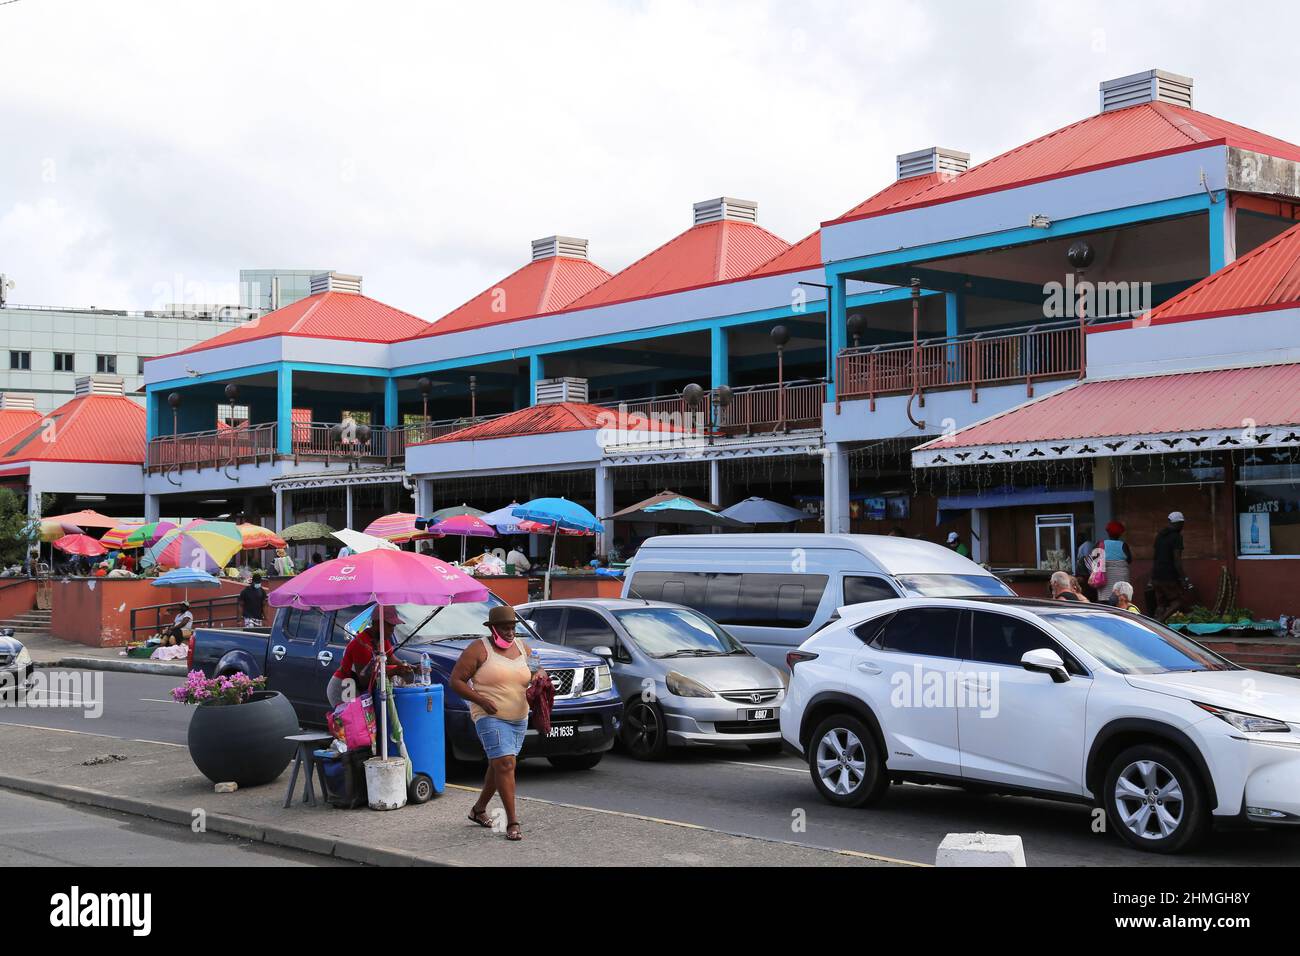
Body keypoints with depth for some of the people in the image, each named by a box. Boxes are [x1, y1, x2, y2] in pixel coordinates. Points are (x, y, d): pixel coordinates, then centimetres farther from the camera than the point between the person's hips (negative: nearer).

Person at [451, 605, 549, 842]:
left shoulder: (522, 648, 10)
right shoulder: (479, 650, -8)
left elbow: (539, 668, 23)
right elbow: (456, 680, -7)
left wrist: (540, 674, -3)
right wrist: (481, 700, -18)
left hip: (519, 719, 7)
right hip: (491, 718, -7)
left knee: (498, 765, 16)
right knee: (505, 764, -16)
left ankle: (479, 809, 35)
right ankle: (512, 822, -14)